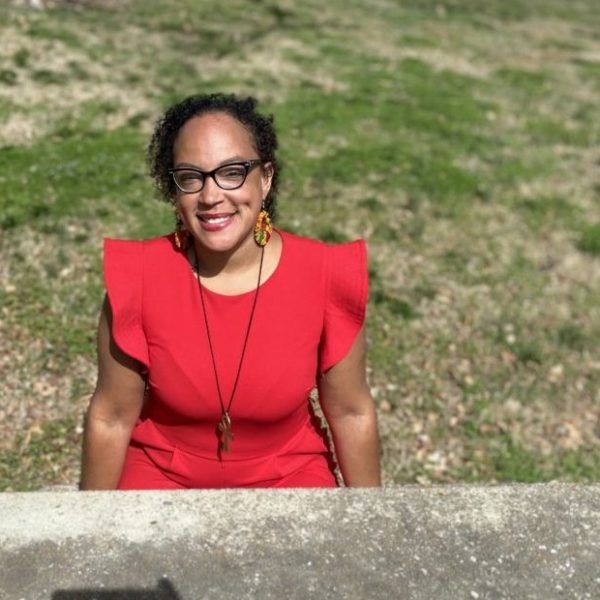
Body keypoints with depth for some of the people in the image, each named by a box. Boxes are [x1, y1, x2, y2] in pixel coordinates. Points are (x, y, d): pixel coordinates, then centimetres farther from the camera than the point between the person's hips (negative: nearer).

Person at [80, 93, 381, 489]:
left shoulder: (327, 275, -16)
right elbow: (111, 418, -4)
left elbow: (351, 413, -3)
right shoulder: (138, 277, -16)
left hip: (288, 474, 1)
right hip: (162, 474, 0)